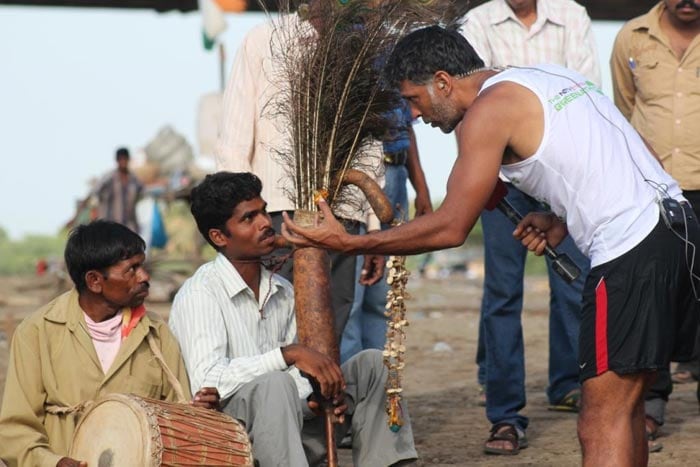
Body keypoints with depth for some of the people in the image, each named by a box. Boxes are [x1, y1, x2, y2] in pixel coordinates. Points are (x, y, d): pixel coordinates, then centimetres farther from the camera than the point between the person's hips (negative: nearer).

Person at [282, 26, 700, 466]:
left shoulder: (487, 110, -7)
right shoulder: (550, 75, 20)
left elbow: (450, 228, -9)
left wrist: (349, 243, -3)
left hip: (632, 250, -9)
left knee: (602, 423, -9)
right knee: (624, 408, 16)